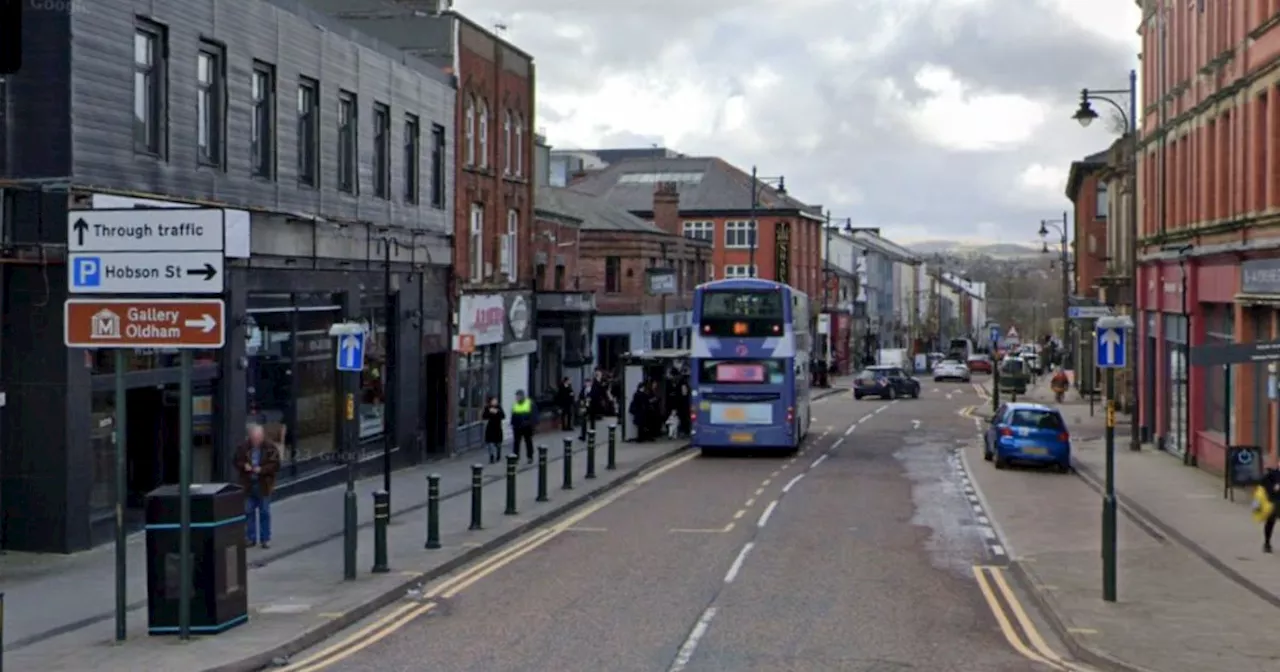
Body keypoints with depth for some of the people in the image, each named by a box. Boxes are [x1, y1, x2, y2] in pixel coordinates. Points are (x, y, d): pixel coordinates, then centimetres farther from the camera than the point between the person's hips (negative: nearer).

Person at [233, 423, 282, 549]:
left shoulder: (271, 448, -7)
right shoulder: (243, 447, 0)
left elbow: (275, 465, -9)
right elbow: (236, 461, 7)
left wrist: (262, 469, -21)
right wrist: (244, 466, -14)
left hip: (264, 485, -2)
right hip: (248, 485, 2)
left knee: (264, 512, 5)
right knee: (249, 511, 8)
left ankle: (265, 539, 13)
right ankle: (251, 538, 17)